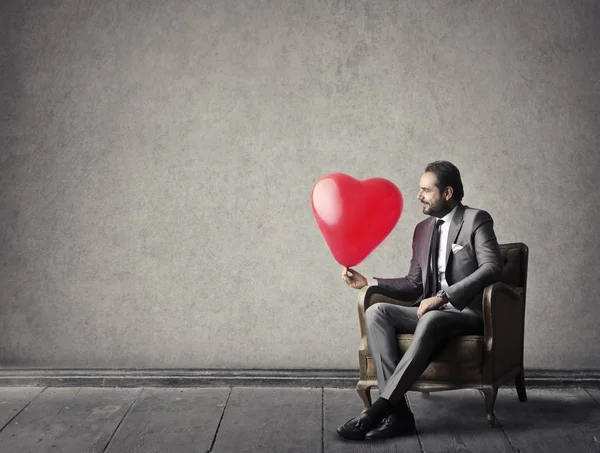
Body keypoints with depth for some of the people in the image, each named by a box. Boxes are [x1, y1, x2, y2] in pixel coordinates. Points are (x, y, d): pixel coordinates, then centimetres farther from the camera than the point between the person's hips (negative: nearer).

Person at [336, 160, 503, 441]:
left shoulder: (476, 220, -2)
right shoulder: (423, 229, 17)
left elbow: (492, 267, -17)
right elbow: (414, 284, 17)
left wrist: (444, 297, -25)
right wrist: (368, 282, 5)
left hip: (468, 313, -6)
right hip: (432, 312, 6)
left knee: (430, 321, -39)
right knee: (376, 311, -19)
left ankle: (377, 411, -35)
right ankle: (397, 411, -29)